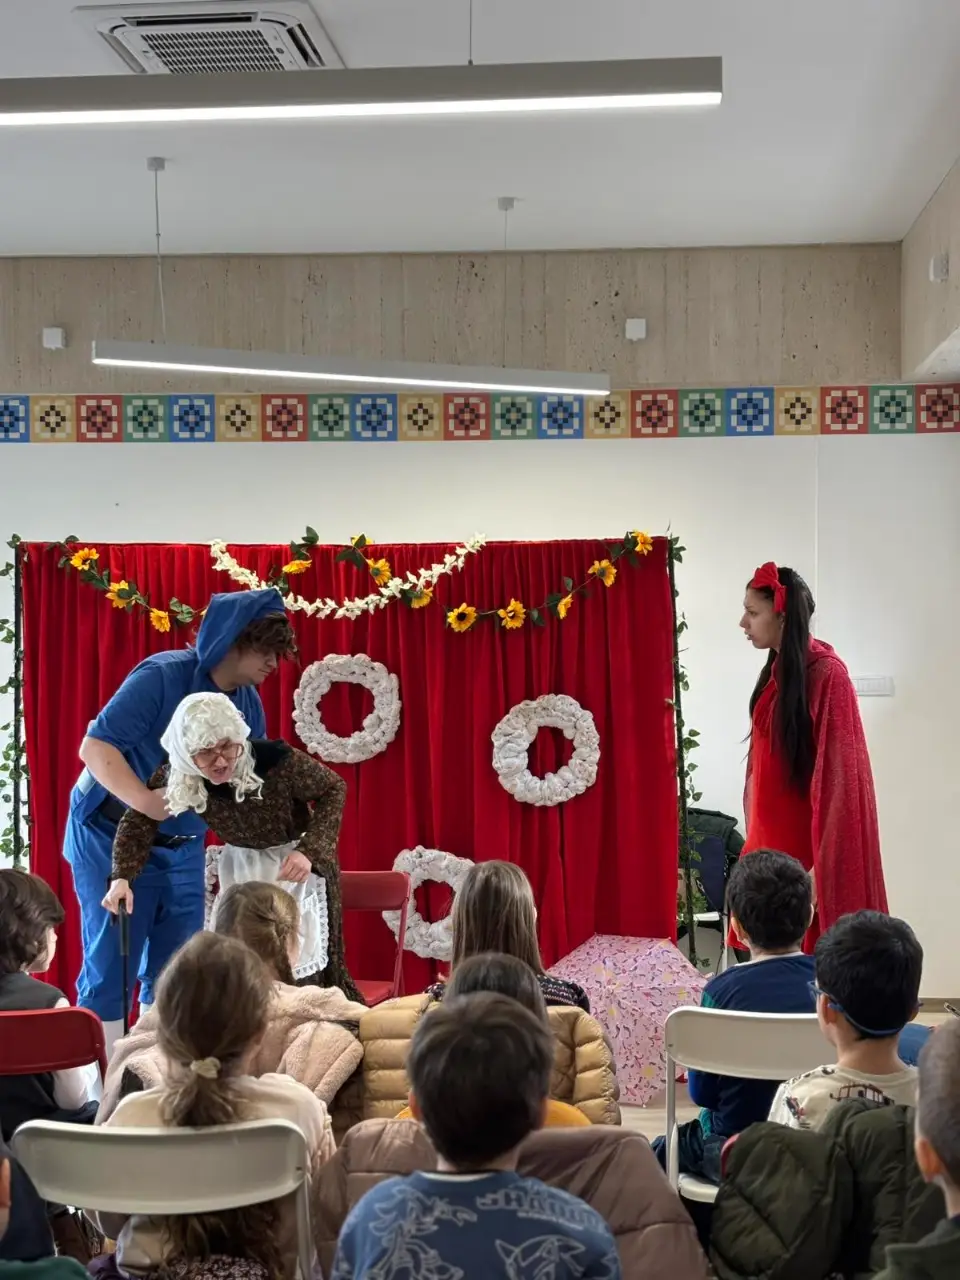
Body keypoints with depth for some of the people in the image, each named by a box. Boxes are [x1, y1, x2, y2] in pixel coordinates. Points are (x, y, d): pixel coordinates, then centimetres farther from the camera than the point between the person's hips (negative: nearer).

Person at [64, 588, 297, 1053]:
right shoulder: (162, 675, -22)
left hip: (182, 849, 7)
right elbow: (95, 745, -26)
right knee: (111, 968, -3)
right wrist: (142, 800, -41)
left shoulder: (249, 703, -1)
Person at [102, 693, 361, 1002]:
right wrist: (122, 876, -24)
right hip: (240, 863, 3)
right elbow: (139, 819, -10)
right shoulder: (177, 777, -23)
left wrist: (310, 851, -30)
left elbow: (334, 789, -19)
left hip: (296, 857, -3)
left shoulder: (276, 761, -33)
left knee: (298, 959, -5)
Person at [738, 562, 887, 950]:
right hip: (775, 839, 8)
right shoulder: (778, 670, 8)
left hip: (804, 844, -8)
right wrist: (757, 841, 16)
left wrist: (819, 868, -20)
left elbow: (836, 777, -18)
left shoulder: (826, 675, -16)